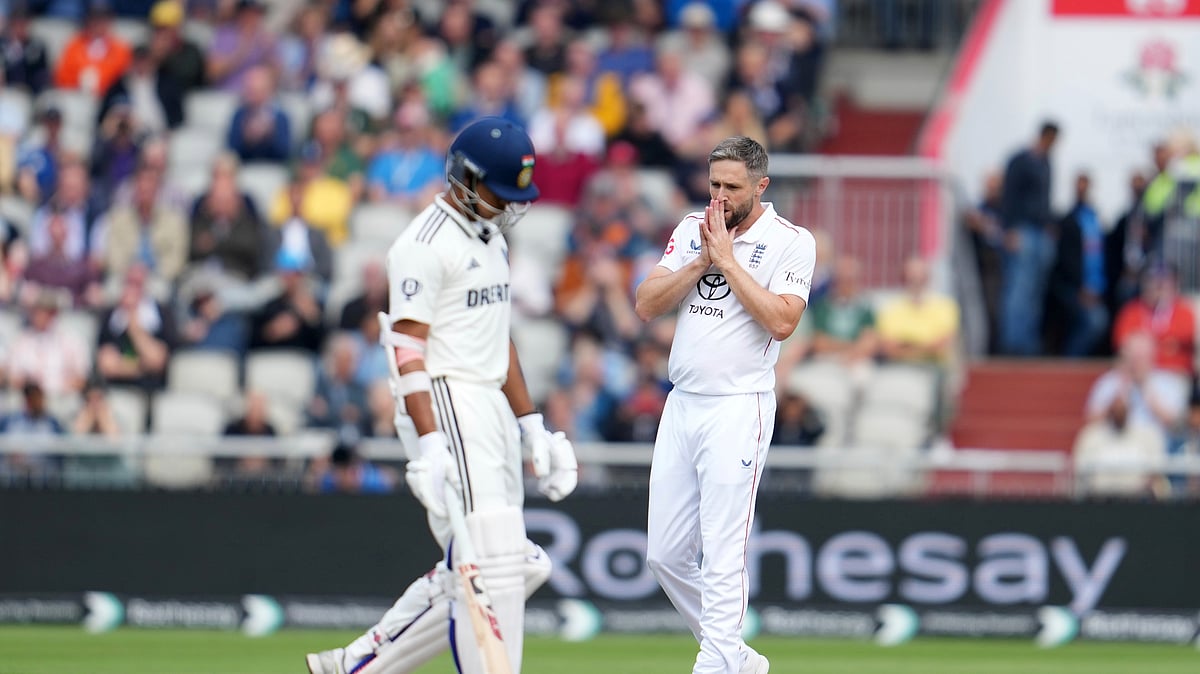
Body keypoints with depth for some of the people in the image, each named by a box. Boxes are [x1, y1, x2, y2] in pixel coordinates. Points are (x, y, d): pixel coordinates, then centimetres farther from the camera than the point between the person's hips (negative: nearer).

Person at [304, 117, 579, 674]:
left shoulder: (491, 240, 18)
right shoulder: (425, 245, -12)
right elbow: (407, 349, -18)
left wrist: (530, 425, 19)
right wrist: (430, 444, -27)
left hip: (492, 410, 10)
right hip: (445, 407, -10)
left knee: (517, 565, 9)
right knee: (491, 561, -15)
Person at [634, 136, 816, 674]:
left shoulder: (791, 242, -4)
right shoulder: (692, 230, 10)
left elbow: (782, 321, -18)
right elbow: (647, 305, 3)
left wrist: (727, 258, -15)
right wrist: (702, 261, -8)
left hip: (738, 411, -6)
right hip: (681, 406, 6)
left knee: (722, 555, -11)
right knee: (665, 554, 8)